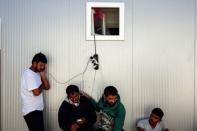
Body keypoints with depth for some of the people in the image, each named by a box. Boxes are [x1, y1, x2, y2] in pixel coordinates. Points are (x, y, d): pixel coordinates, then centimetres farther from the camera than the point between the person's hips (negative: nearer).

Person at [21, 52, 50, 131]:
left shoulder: (37, 74, 14)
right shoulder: (29, 74, -17)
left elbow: (47, 87, 10)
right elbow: (36, 92, -24)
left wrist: (42, 74, 0)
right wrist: (41, 86, -4)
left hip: (37, 109, 10)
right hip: (31, 111, -10)